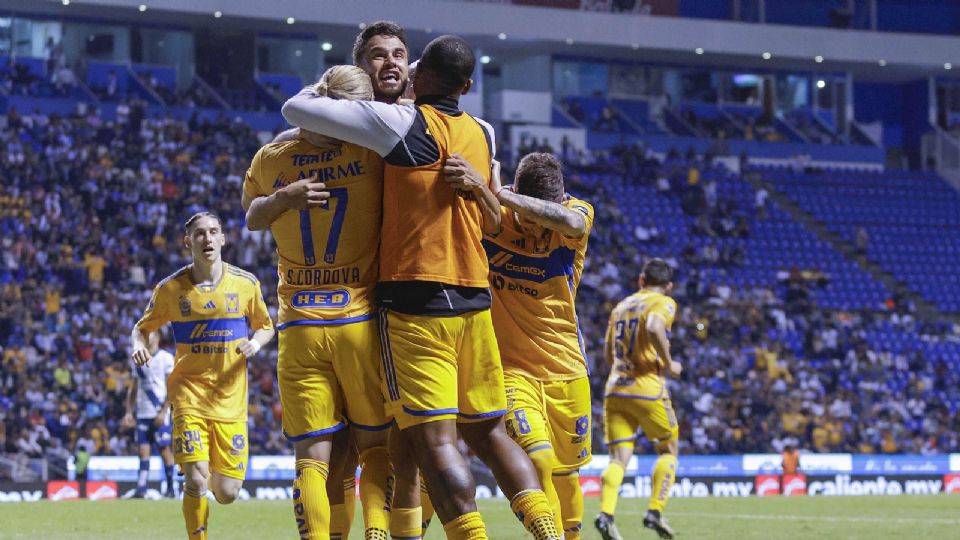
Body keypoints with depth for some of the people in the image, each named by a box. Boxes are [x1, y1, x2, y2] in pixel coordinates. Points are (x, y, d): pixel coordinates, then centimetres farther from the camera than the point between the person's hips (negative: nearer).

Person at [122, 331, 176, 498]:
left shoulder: (166, 358, -4)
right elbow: (133, 388, 19)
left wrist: (163, 411, -15)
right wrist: (129, 412, 10)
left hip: (160, 413, -5)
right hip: (142, 413, 5)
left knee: (164, 449, -2)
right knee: (143, 450, 0)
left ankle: (170, 488, 7)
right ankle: (141, 489, -4)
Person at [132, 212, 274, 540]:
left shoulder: (245, 284, 2)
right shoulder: (170, 288, 0)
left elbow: (265, 327, 16)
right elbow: (143, 327, 13)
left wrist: (256, 343, -8)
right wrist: (138, 344, -10)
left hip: (231, 399, 1)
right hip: (189, 393, -1)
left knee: (226, 494, 0)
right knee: (195, 482, -18)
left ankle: (213, 474, 37)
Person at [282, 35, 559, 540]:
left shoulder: (403, 123, -8)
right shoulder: (484, 135, 11)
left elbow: (296, 109, -7)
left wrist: (319, 86, 14)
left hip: (414, 300, -6)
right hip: (474, 299, 6)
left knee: (433, 439, -10)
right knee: (487, 431, 14)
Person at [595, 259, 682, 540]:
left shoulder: (621, 306, 19)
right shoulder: (664, 303, -1)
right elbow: (654, 327, -24)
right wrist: (669, 364, -13)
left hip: (614, 389, 5)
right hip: (646, 388, -5)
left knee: (619, 457, 0)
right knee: (668, 448, 14)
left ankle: (606, 514, -22)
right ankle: (655, 511, 2)